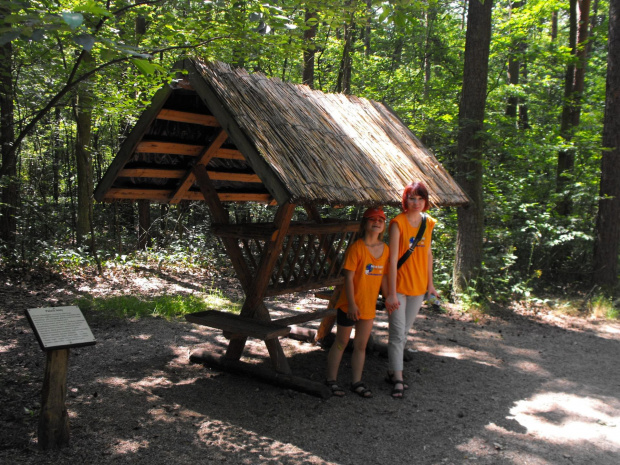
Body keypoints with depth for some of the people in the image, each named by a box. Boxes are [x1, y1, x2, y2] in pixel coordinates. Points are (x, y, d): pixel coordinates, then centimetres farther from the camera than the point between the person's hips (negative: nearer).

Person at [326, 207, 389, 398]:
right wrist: (352, 304, -19)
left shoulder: (385, 249, 4)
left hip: (369, 306, 5)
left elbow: (384, 276, 11)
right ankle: (331, 380, 18)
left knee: (361, 345, 13)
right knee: (341, 343, 7)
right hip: (349, 305, -5)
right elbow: (349, 277, -16)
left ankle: (356, 382, 23)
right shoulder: (356, 248, -14)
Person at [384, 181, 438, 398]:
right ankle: (398, 379, 3)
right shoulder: (398, 223, -14)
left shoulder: (429, 223, 4)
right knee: (397, 333, -4)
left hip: (418, 287, 6)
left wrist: (430, 282, 14)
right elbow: (393, 259, -17)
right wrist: (391, 293, -19)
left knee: (404, 332, 14)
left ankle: (392, 372, 26)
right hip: (399, 285, -6)